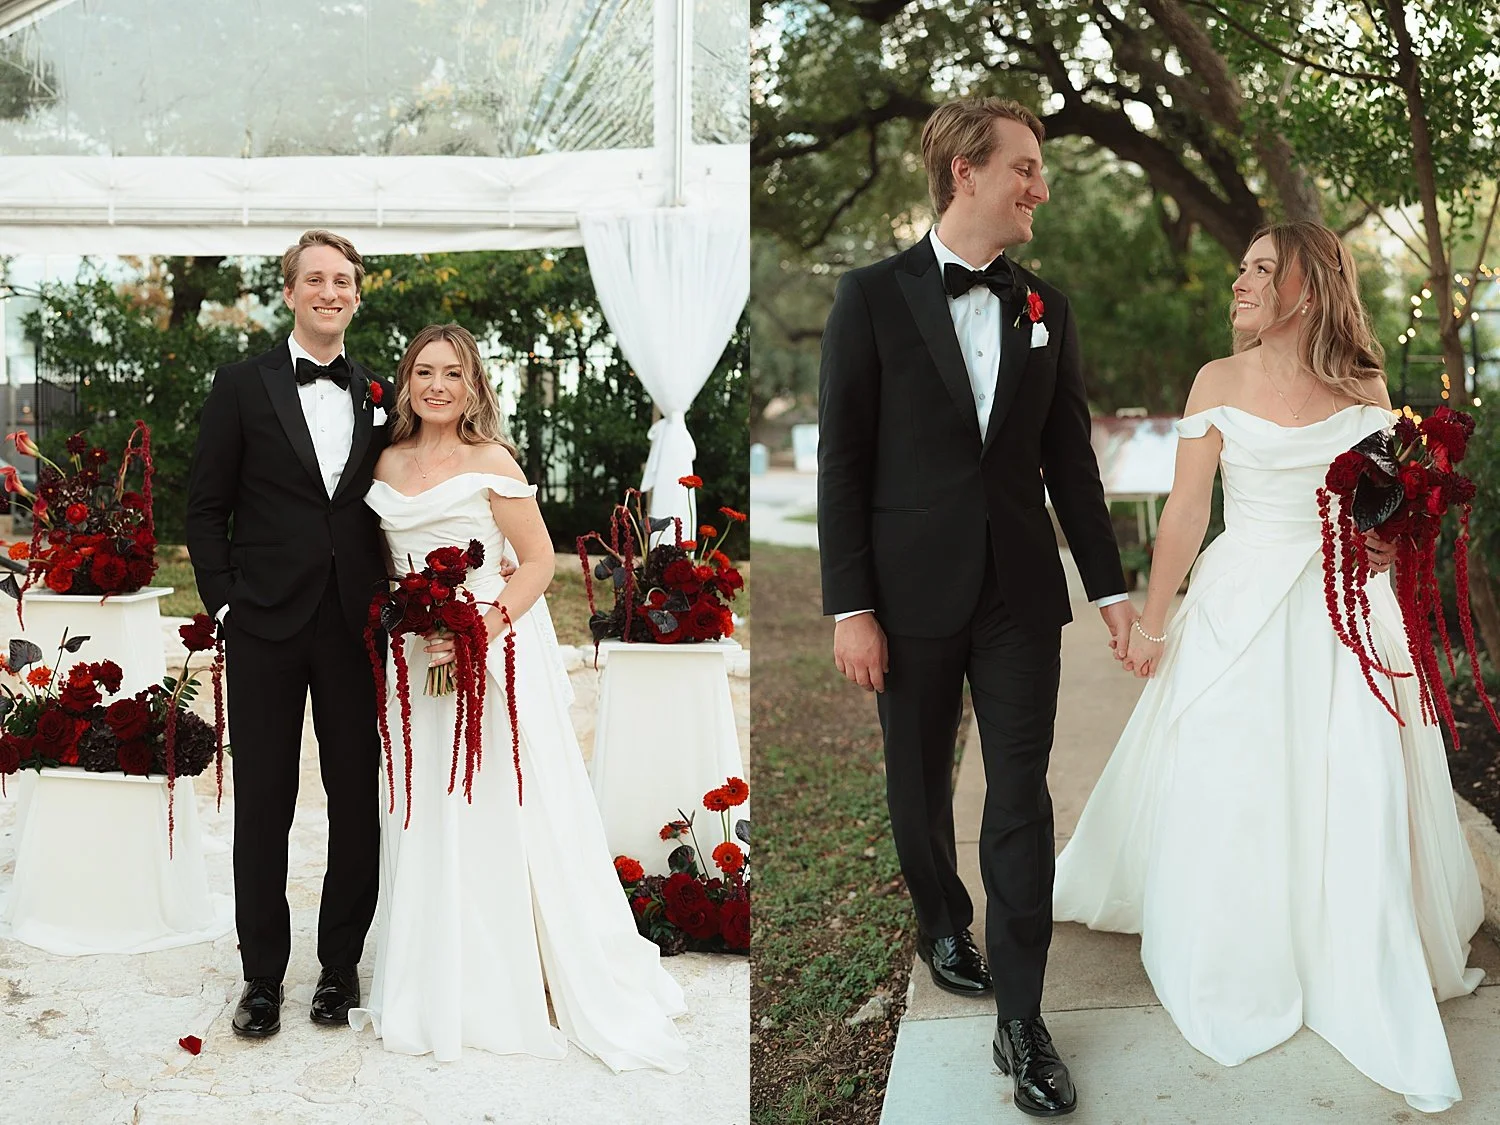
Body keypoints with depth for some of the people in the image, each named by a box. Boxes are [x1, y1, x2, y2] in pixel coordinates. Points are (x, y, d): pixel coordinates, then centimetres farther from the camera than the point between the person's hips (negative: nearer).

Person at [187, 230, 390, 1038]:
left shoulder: (377, 396, 9)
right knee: (263, 804, 6)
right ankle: (262, 976, 18)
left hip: (355, 628, 2)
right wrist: (224, 602, -6)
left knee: (357, 801, 8)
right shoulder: (242, 385, 1)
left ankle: (341, 964, 23)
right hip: (267, 626, -2)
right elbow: (206, 506, 1)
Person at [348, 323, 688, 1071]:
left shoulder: (491, 462, -6)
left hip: (492, 653, -5)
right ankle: (440, 990, 23)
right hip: (415, 659, 5)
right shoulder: (387, 463, 9)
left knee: (503, 819, -1)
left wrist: (482, 629, -20)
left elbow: (538, 560, -9)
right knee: (427, 824, 10)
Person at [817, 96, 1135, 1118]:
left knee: (1022, 796, 0)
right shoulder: (874, 296, -5)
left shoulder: (1047, 307, 6)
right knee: (921, 784, 15)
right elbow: (843, 460, -7)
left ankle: (1021, 1019, 7)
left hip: (1021, 593, 2)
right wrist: (850, 607, -11)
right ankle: (944, 923, 41)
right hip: (913, 594, -2)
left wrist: (1112, 585, 6)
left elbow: (1070, 458, 9)